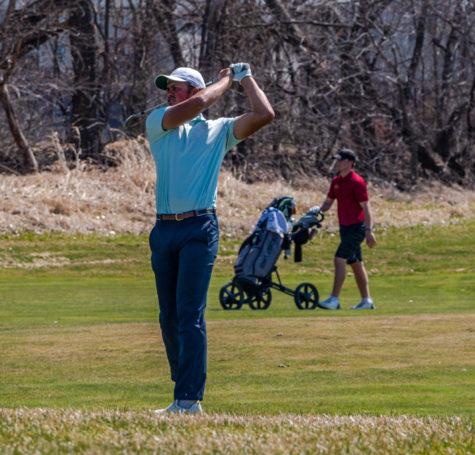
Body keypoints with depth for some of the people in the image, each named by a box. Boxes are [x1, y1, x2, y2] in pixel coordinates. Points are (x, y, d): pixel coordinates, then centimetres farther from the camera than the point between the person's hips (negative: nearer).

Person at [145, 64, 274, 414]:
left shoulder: (218, 131, 9)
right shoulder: (158, 123, 12)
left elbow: (264, 114, -3)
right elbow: (197, 104, -6)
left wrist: (246, 79, 10)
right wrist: (226, 81, 8)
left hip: (200, 229, -4)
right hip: (164, 229, 4)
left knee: (190, 315, -12)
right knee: (169, 317, 6)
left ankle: (190, 399, -16)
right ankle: (182, 394, 13)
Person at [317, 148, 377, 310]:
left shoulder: (357, 182, -14)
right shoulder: (336, 181, 11)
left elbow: (366, 207, -17)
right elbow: (327, 203, 19)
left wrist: (369, 231, -22)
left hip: (356, 228, -9)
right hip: (345, 228, 9)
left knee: (339, 260, -15)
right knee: (356, 264, 11)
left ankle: (334, 299, -16)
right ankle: (366, 300, 17)